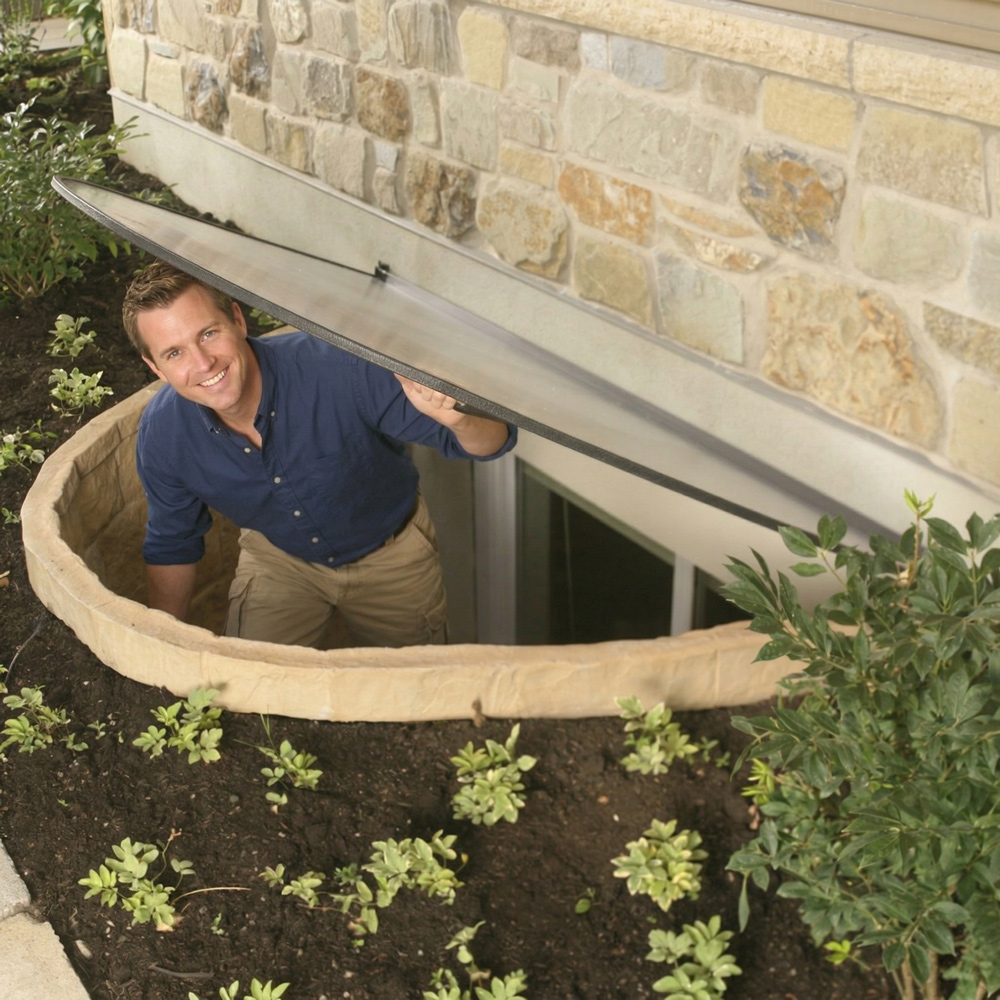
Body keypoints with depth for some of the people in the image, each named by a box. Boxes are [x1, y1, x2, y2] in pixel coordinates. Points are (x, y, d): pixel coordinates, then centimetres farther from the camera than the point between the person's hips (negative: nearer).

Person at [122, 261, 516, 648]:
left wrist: (459, 418, -57)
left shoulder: (337, 369, -39)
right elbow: (171, 545, -3)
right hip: (277, 557, 1)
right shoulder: (162, 435, -26)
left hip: (391, 554, -1)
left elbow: (493, 440, -34)